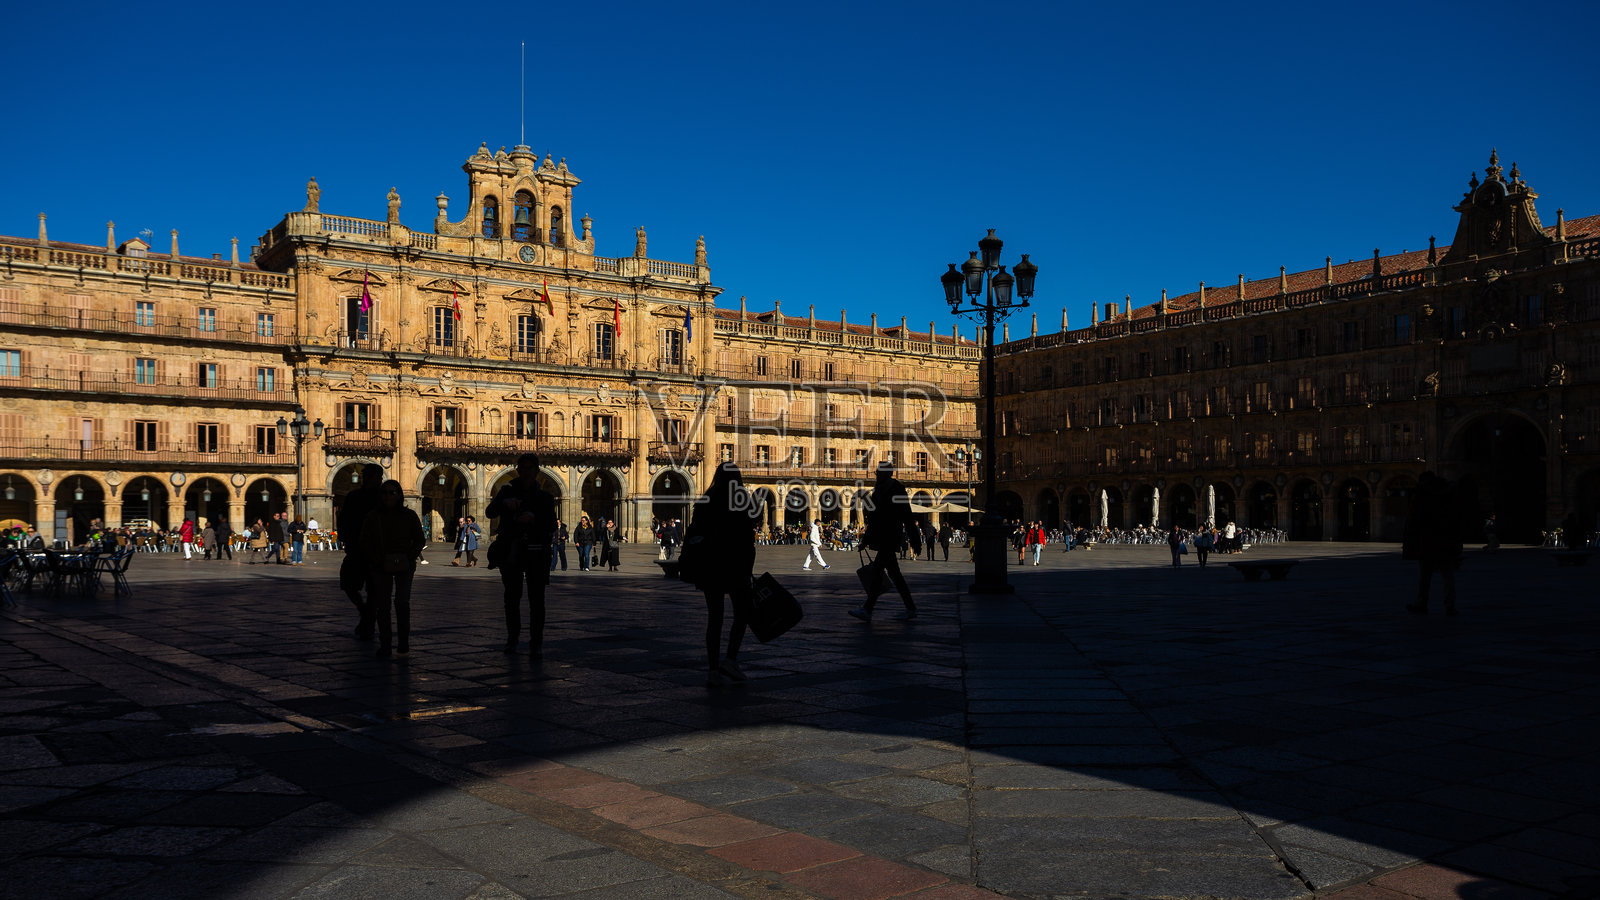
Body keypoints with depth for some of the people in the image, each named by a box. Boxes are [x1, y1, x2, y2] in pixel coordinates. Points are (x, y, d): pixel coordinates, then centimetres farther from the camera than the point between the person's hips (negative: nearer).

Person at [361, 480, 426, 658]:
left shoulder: (409, 515, 6)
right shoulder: (372, 517, 6)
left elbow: (419, 540, 8)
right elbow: (365, 543, 7)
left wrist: (408, 559, -6)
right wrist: (379, 562, -6)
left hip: (404, 565, -1)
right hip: (381, 567, 1)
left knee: (402, 602, -11)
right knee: (382, 604, -6)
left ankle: (403, 643, -5)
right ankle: (385, 644, -1)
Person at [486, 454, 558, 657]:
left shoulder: (545, 497, 5)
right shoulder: (508, 491, 7)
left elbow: (551, 527, -4)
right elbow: (490, 511, -9)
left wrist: (533, 519, -24)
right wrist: (505, 503, -30)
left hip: (535, 552, -1)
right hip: (511, 553, 2)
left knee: (536, 598, -9)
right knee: (512, 596, 10)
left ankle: (536, 643, -9)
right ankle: (512, 638, 26)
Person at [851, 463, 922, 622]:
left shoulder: (897, 490, -11)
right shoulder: (878, 490, 15)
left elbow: (908, 517, -12)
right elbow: (873, 518, 21)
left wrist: (915, 541, -12)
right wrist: (866, 540, 20)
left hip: (890, 540, -9)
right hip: (881, 540, 9)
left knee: (877, 571, -12)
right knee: (893, 573, 11)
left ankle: (867, 610, -13)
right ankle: (910, 609, 17)